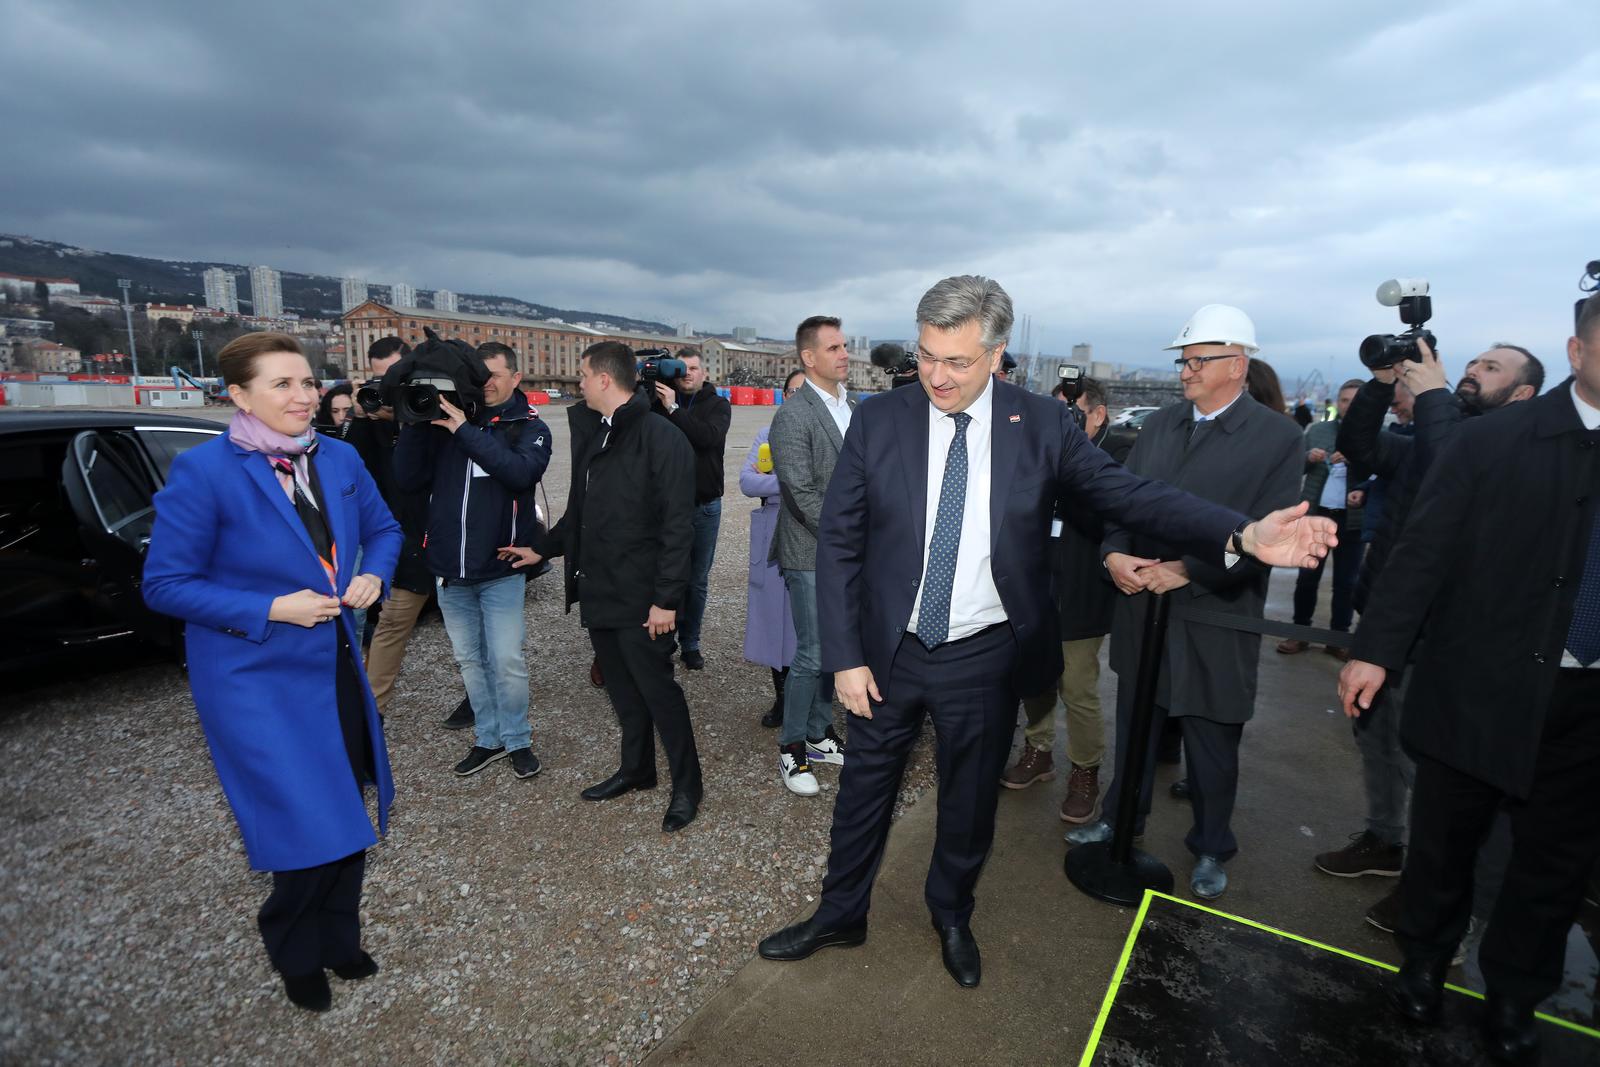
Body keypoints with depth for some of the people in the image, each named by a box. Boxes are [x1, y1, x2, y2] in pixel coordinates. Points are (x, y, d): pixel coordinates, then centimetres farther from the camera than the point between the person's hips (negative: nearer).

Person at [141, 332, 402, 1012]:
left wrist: (372, 576, -7)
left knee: (347, 818, 17)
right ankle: (295, 955, 33)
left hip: (338, 668, 6)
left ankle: (338, 941, 43)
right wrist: (272, 610, -21)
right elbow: (164, 584, -12)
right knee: (308, 829, 0)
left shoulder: (339, 458, -1)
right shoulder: (203, 471, -16)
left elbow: (382, 529, 13)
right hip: (255, 681, -5)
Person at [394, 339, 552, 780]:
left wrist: (466, 430, -24)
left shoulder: (529, 427, -2)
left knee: (506, 661, -1)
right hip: (449, 569, 4)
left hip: (500, 570, -3)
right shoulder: (443, 421, 5)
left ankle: (517, 740, 18)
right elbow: (408, 480, 0)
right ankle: (488, 738, 29)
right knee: (470, 660, 13)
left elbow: (522, 472, -22)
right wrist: (415, 424, -11)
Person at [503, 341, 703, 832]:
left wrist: (666, 598, -20)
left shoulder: (661, 437, -15)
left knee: (657, 689, 2)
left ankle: (686, 784, 19)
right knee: (622, 688, 18)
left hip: (641, 598, -8)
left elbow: (678, 525, -18)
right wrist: (543, 548, 23)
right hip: (598, 590, 8)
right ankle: (636, 768, 36)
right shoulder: (592, 434, 11)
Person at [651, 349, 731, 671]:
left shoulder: (717, 405, 2)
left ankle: (690, 643, 21)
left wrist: (674, 408, -22)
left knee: (697, 581, 8)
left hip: (705, 505, 0)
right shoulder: (659, 400, 5)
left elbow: (709, 437, -18)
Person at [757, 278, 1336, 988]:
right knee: (865, 786, 17)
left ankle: (951, 915, 48)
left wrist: (1241, 534, -25)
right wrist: (845, 656, -10)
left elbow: (1129, 494, -9)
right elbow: (838, 543, -7)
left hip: (986, 661, 0)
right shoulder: (878, 420, -8)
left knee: (970, 799, 19)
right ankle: (840, 914, 42)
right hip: (889, 651, 0)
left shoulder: (1043, 425, -7)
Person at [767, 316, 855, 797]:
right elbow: (804, 495, -18)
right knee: (813, 655, 0)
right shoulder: (792, 416, -13)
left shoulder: (852, 407, 9)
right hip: (813, 554, -7)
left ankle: (818, 734, 32)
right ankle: (791, 749, 18)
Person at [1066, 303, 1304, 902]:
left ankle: (1211, 850, 36)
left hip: (1213, 617, -4)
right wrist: (1114, 553, -11)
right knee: (1135, 727, 20)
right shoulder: (1159, 424, 7)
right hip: (1142, 607, 5)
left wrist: (1184, 572, -20)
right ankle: (1122, 819, 41)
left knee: (1212, 746, 13)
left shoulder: (1278, 438, -9)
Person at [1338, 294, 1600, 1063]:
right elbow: (1426, 550, -10)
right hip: (1484, 685, -3)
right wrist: (1376, 650, -14)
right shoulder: (1496, 440, -8)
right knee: (1444, 840, 14)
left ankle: (1514, 996, 37)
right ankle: (1424, 962, 37)